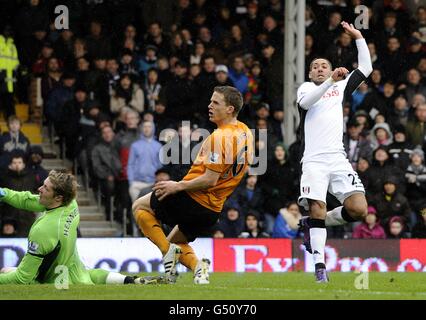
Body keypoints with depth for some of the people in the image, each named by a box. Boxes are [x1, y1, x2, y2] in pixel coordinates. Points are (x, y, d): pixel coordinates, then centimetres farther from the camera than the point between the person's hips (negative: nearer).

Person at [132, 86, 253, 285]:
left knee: (139, 207, 12)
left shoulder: (218, 137, -22)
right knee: (175, 240, 27)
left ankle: (168, 251, -4)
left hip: (194, 201, -8)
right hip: (214, 209, 8)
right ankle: (197, 266, 0)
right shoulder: (245, 133, 5)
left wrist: (178, 186, -15)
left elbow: (209, 180, -25)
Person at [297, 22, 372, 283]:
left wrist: (359, 37, 19)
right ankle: (320, 264, -11)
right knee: (317, 209, -15)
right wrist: (331, 81, -19)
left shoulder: (341, 87, 23)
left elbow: (366, 69, 23)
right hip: (314, 161, -3)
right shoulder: (306, 88, 14)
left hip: (338, 159, 3)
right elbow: (305, 103, -9)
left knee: (359, 209, -11)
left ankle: (312, 224, 10)